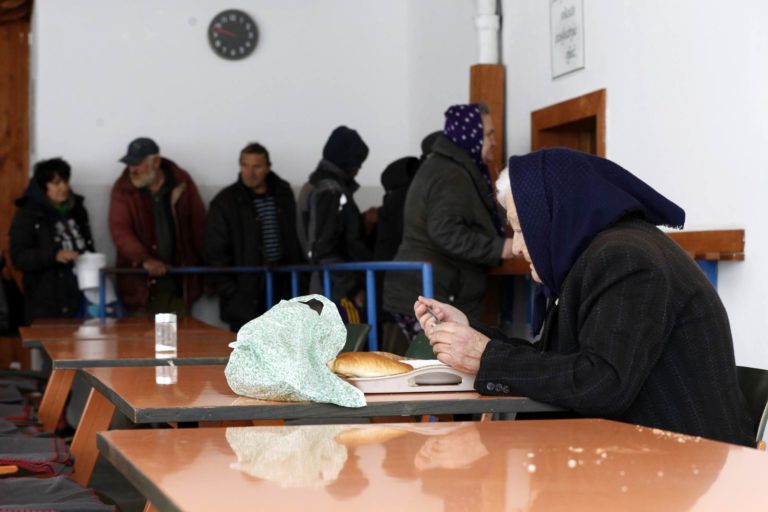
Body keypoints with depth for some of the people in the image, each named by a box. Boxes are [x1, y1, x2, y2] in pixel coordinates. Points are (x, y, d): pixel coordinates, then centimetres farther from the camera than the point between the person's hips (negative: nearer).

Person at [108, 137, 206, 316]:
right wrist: (144, 260, -26)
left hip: (179, 282, 1)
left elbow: (199, 226, 7)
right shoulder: (123, 189, 0)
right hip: (141, 286, -1)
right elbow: (120, 231, -10)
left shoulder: (182, 182, 3)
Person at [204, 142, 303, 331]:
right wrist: (230, 293, -10)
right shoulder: (225, 202, -6)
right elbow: (216, 254, -5)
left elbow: (295, 240, 15)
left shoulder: (283, 193, 7)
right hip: (245, 299, -4)